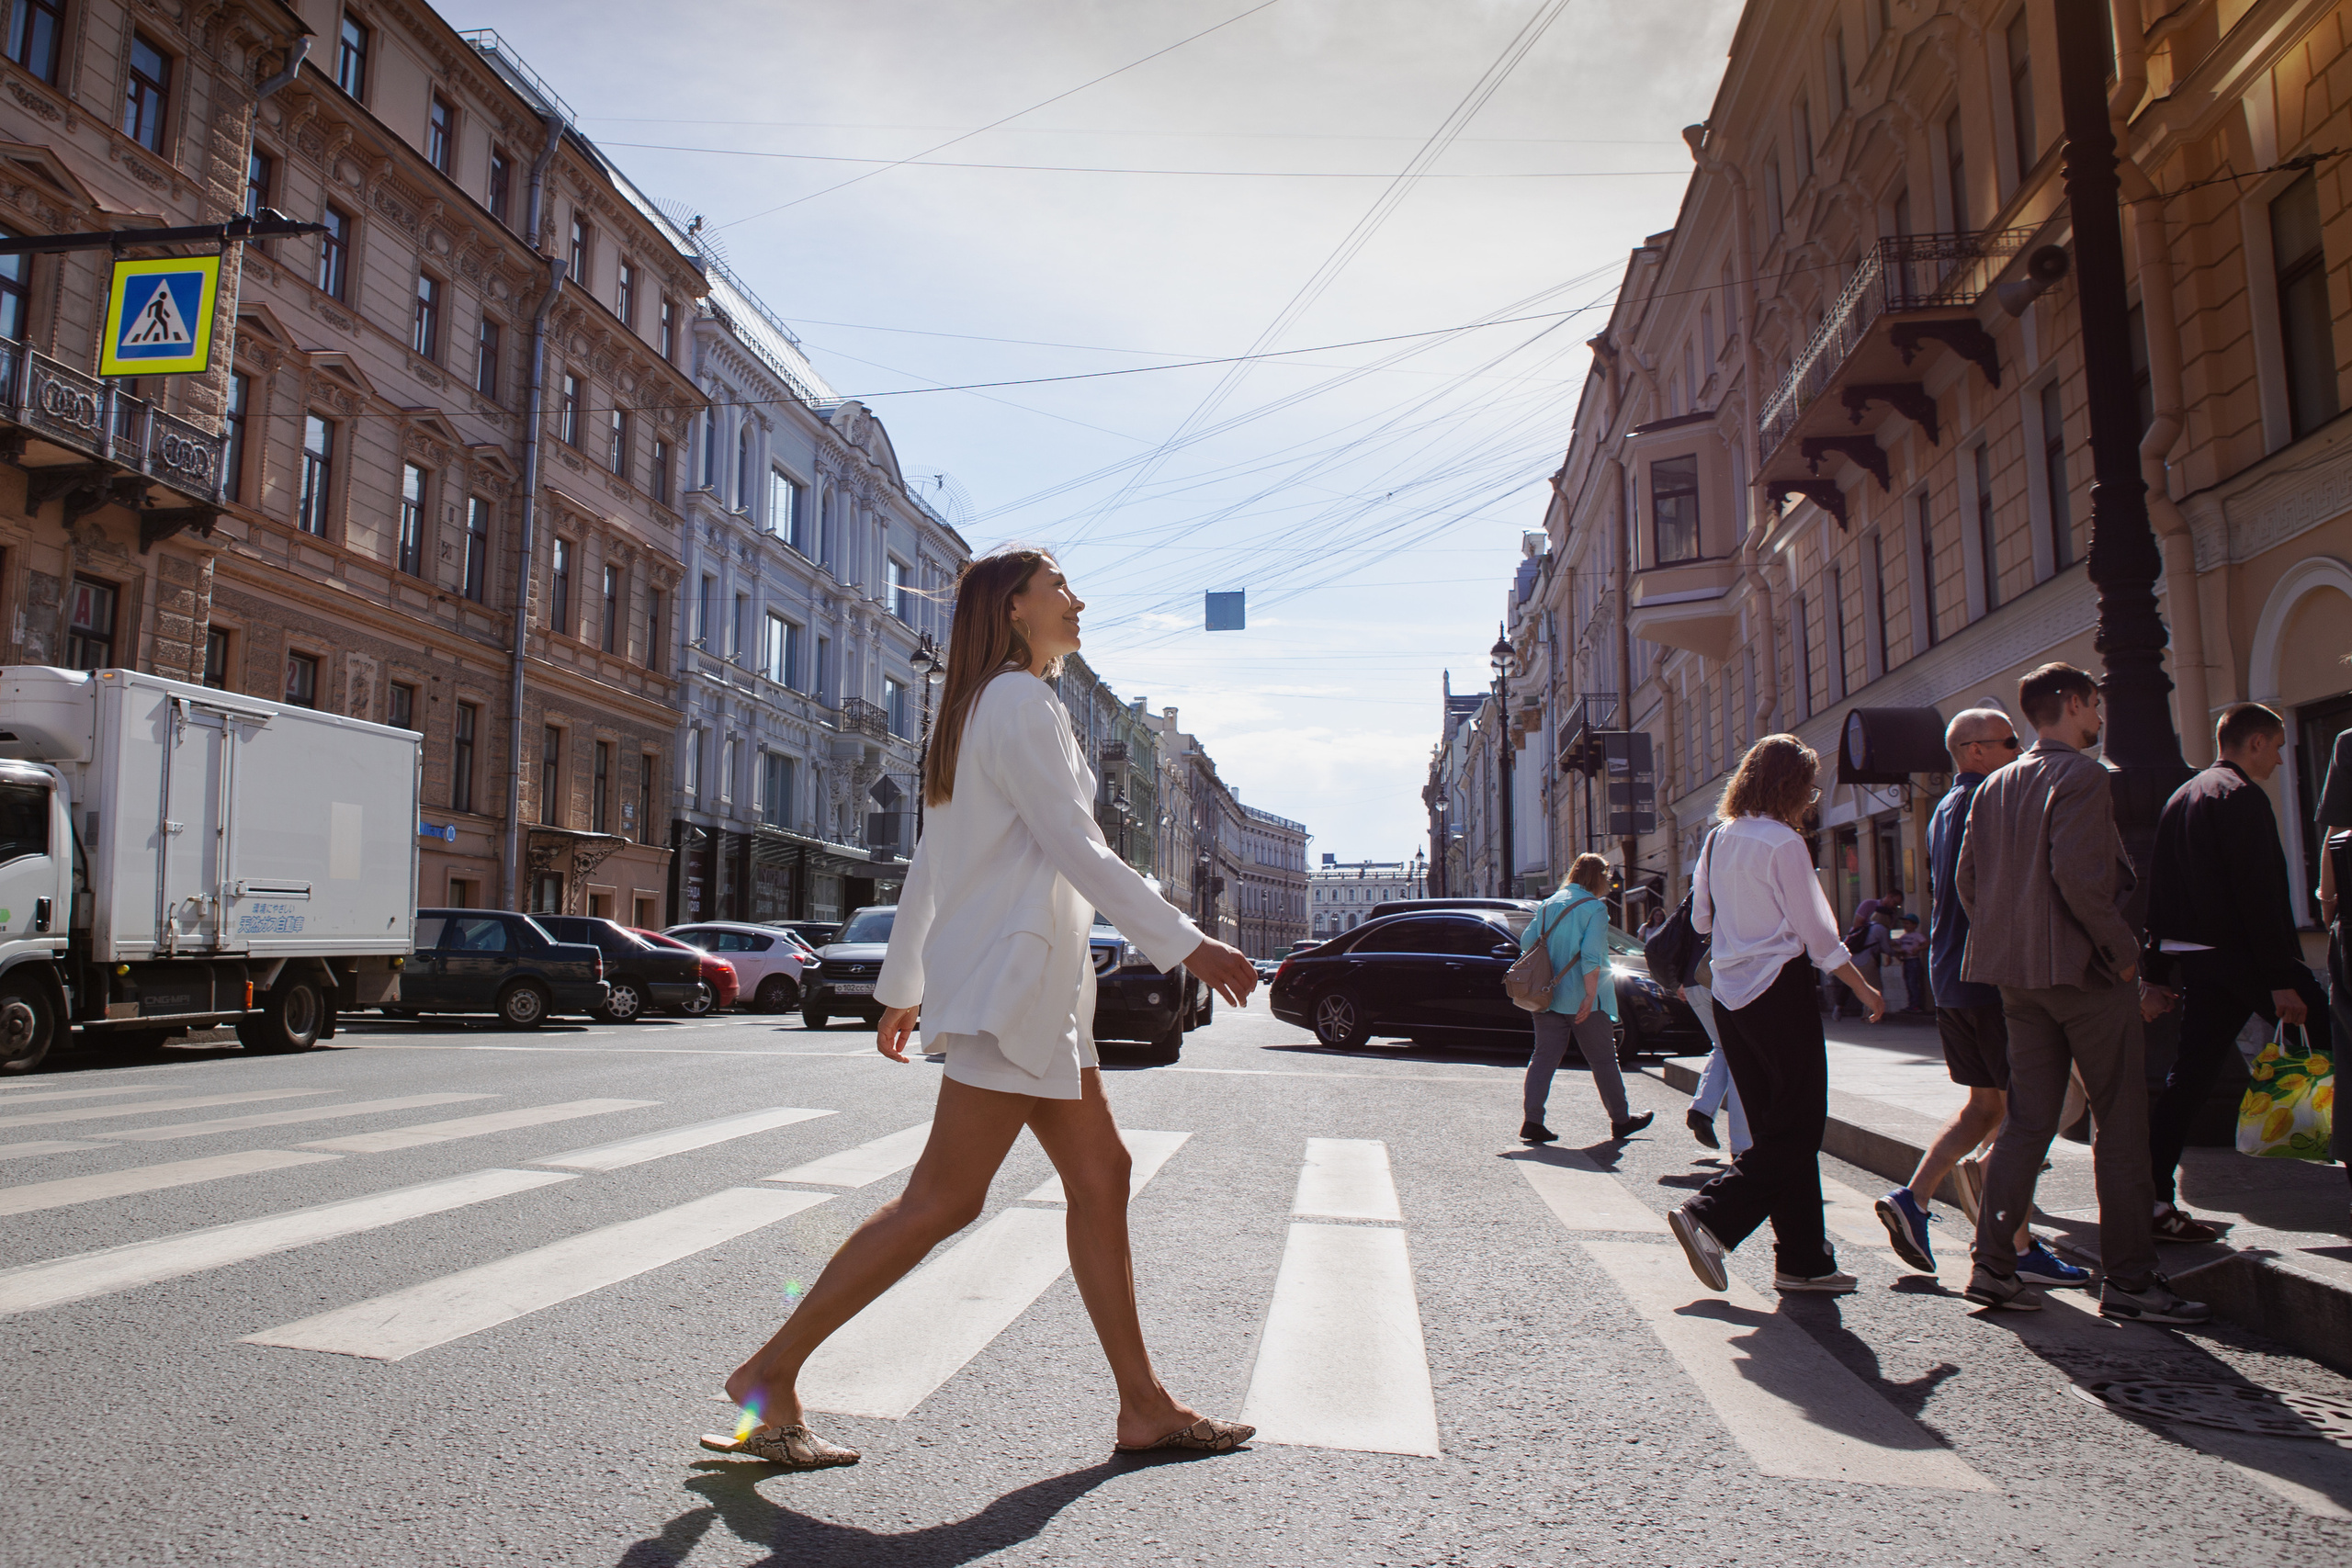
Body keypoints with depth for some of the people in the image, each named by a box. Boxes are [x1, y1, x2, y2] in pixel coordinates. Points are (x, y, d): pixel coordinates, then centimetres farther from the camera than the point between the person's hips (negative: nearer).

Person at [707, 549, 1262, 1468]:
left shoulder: (984, 712, 21)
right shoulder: (1021, 704, -10)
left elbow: (927, 866, 21)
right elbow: (1075, 848, -18)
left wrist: (902, 987, 23)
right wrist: (1186, 945, -18)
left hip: (1038, 987, 10)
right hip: (1011, 978, -10)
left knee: (1100, 1174, 8)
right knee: (943, 1199, -6)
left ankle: (1144, 1407, 13)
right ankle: (770, 1374, 4)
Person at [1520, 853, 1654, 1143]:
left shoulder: (1548, 904, 9)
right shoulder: (1594, 907, -9)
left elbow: (1526, 942, 8)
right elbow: (1591, 956, -18)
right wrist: (1590, 995, -17)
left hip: (1549, 997, 5)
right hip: (1582, 999, -5)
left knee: (1544, 1057, 4)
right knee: (1603, 1060, 8)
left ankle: (1533, 1121, -5)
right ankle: (1621, 1120, 20)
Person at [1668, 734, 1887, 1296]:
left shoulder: (1718, 840, 8)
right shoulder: (1783, 843, -13)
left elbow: (1700, 916, 14)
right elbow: (1817, 933, -10)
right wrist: (1864, 989, 1)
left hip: (1729, 994, 8)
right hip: (1779, 992, -8)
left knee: (1777, 1127, 12)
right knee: (1797, 1128, 0)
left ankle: (1803, 1259, 17)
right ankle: (1710, 1218, -11)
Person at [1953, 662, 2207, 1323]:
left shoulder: (1994, 787, 12)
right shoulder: (2081, 776, -11)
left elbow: (1966, 878, 11)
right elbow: (2078, 873, -22)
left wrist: (2006, 942, 16)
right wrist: (2123, 949, -12)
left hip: (2019, 976, 7)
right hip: (2086, 972, -7)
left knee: (2027, 1119, 11)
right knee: (2119, 1122, 3)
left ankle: (1992, 1263, 10)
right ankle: (2129, 1278, 8)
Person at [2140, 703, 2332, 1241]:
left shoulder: (2181, 798, 18)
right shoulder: (2242, 797, -10)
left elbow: (2160, 890, 19)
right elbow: (2260, 894, -17)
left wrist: (2162, 970, 21)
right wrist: (2281, 978, -18)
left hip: (2193, 960, 9)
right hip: (2237, 959, -9)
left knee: (2188, 1078, 7)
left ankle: (2154, 1201, 5)